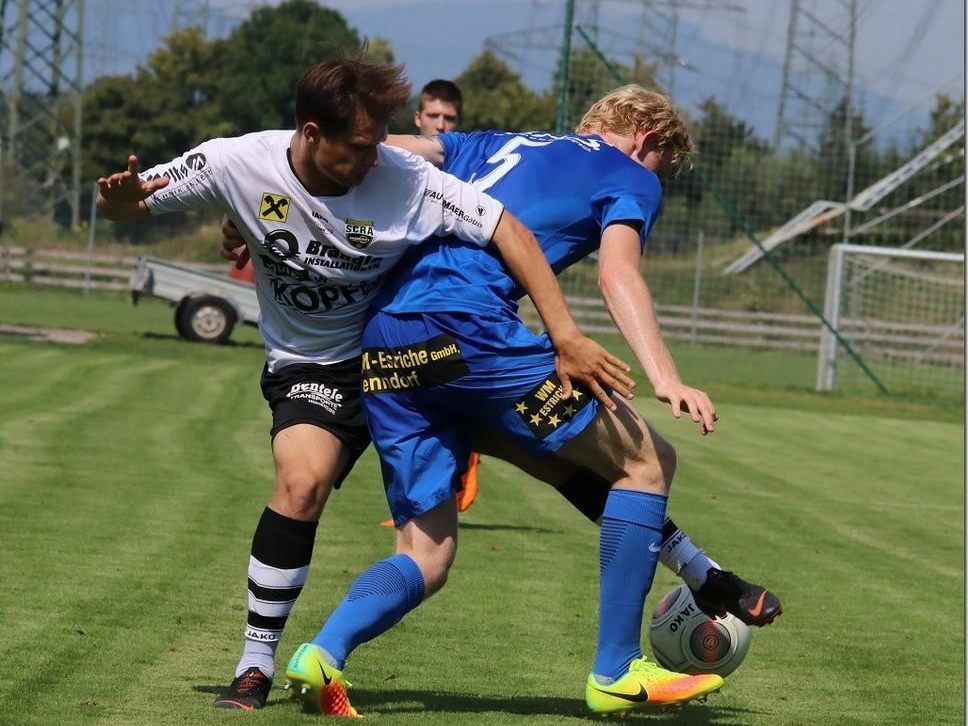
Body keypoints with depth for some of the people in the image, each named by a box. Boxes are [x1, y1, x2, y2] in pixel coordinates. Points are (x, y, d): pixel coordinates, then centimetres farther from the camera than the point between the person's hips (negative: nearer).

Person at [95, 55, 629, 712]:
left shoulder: (404, 178, -24)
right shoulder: (238, 164, -19)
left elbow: (509, 232, -22)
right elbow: (120, 206, -8)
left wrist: (567, 338, -29)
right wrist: (120, 197, -34)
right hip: (312, 367, -2)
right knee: (303, 482, -26)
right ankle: (256, 667, -15)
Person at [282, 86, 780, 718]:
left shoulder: (499, 144, 33)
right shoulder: (631, 177, 14)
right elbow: (617, 273, -6)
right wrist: (665, 379, -17)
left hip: (378, 346, 7)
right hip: (467, 328, -7)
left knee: (426, 557, 12)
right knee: (648, 459, 7)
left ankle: (323, 654, -16)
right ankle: (616, 674, 4)